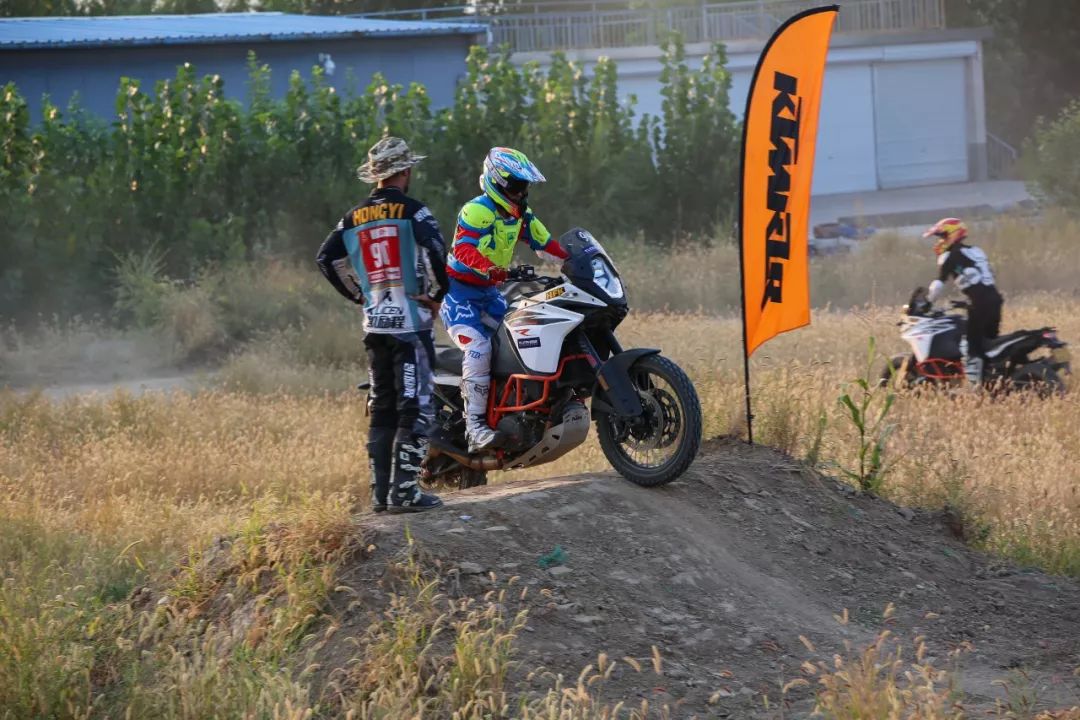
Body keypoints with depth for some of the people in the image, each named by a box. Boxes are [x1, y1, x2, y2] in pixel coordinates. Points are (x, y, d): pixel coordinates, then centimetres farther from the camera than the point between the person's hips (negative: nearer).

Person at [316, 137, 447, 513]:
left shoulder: (355, 218, 10)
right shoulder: (412, 211, -8)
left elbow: (326, 259, 11)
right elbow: (434, 251, -21)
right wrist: (438, 293, -6)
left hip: (374, 323, 6)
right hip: (411, 321, -6)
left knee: (381, 407, 13)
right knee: (415, 407, -5)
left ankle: (380, 491, 12)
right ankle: (404, 490, -11)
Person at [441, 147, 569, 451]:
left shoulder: (521, 215, 9)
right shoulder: (478, 210, -19)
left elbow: (546, 244, 14)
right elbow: (462, 248, -33)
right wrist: (489, 268, -51)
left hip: (489, 291, 9)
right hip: (459, 291, -9)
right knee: (478, 346, -25)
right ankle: (475, 426, -30)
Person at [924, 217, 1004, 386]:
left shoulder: (950, 255, 1)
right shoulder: (976, 251, 25)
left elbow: (939, 283, -5)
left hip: (979, 302, -8)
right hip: (994, 298, 8)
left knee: (972, 344, -7)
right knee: (990, 341, 14)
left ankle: (973, 386, -14)